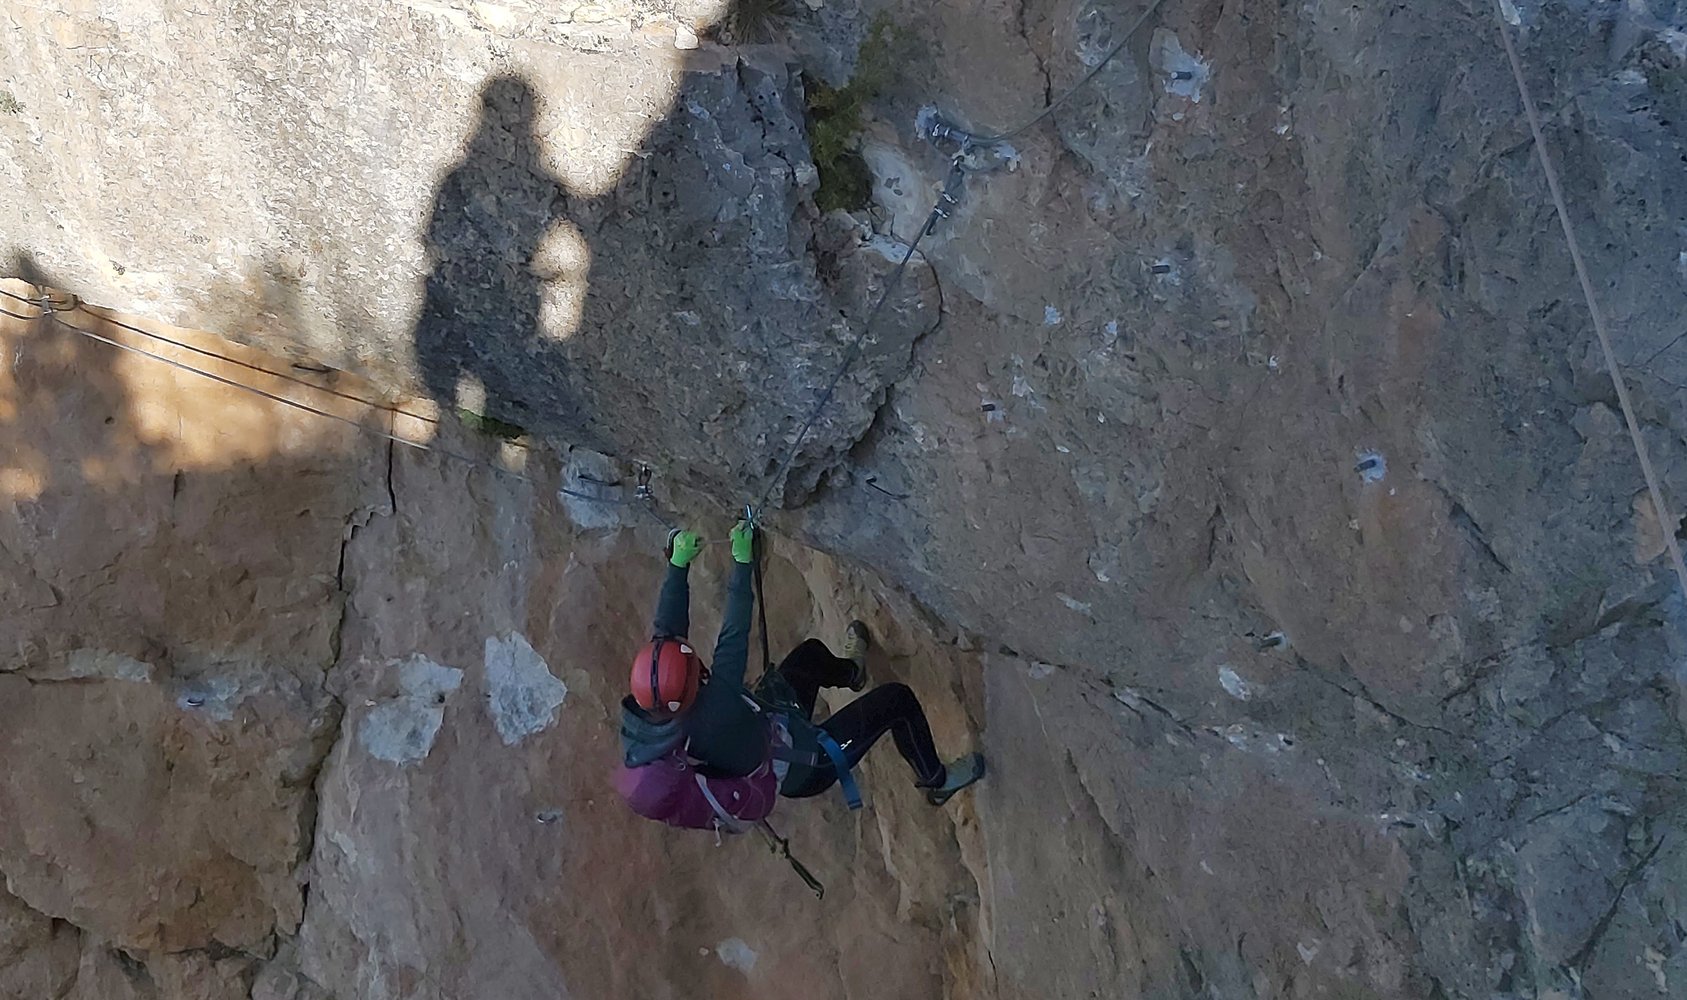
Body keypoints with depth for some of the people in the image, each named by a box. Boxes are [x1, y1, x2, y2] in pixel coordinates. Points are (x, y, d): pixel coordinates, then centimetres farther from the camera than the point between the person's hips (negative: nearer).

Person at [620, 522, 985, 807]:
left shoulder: (651, 713, -22)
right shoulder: (713, 713, -43)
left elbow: (667, 630, -12)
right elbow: (734, 637, -39)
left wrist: (679, 564, -11)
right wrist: (743, 562, -33)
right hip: (805, 769, -8)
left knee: (811, 651, 21)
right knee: (897, 699, -4)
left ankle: (850, 671, 58)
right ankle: (937, 781, 21)